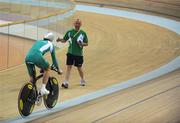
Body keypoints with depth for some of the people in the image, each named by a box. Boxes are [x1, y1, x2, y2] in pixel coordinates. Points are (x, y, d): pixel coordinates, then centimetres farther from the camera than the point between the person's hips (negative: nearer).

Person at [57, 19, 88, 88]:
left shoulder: (83, 33, 0)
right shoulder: (69, 32, 2)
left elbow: (86, 43, 5)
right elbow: (64, 40, 8)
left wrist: (82, 44, -16)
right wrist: (60, 40, -13)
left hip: (79, 54, 0)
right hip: (70, 53, 0)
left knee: (79, 68, 11)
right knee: (68, 67, -8)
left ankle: (82, 80, 35)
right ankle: (66, 83, -13)